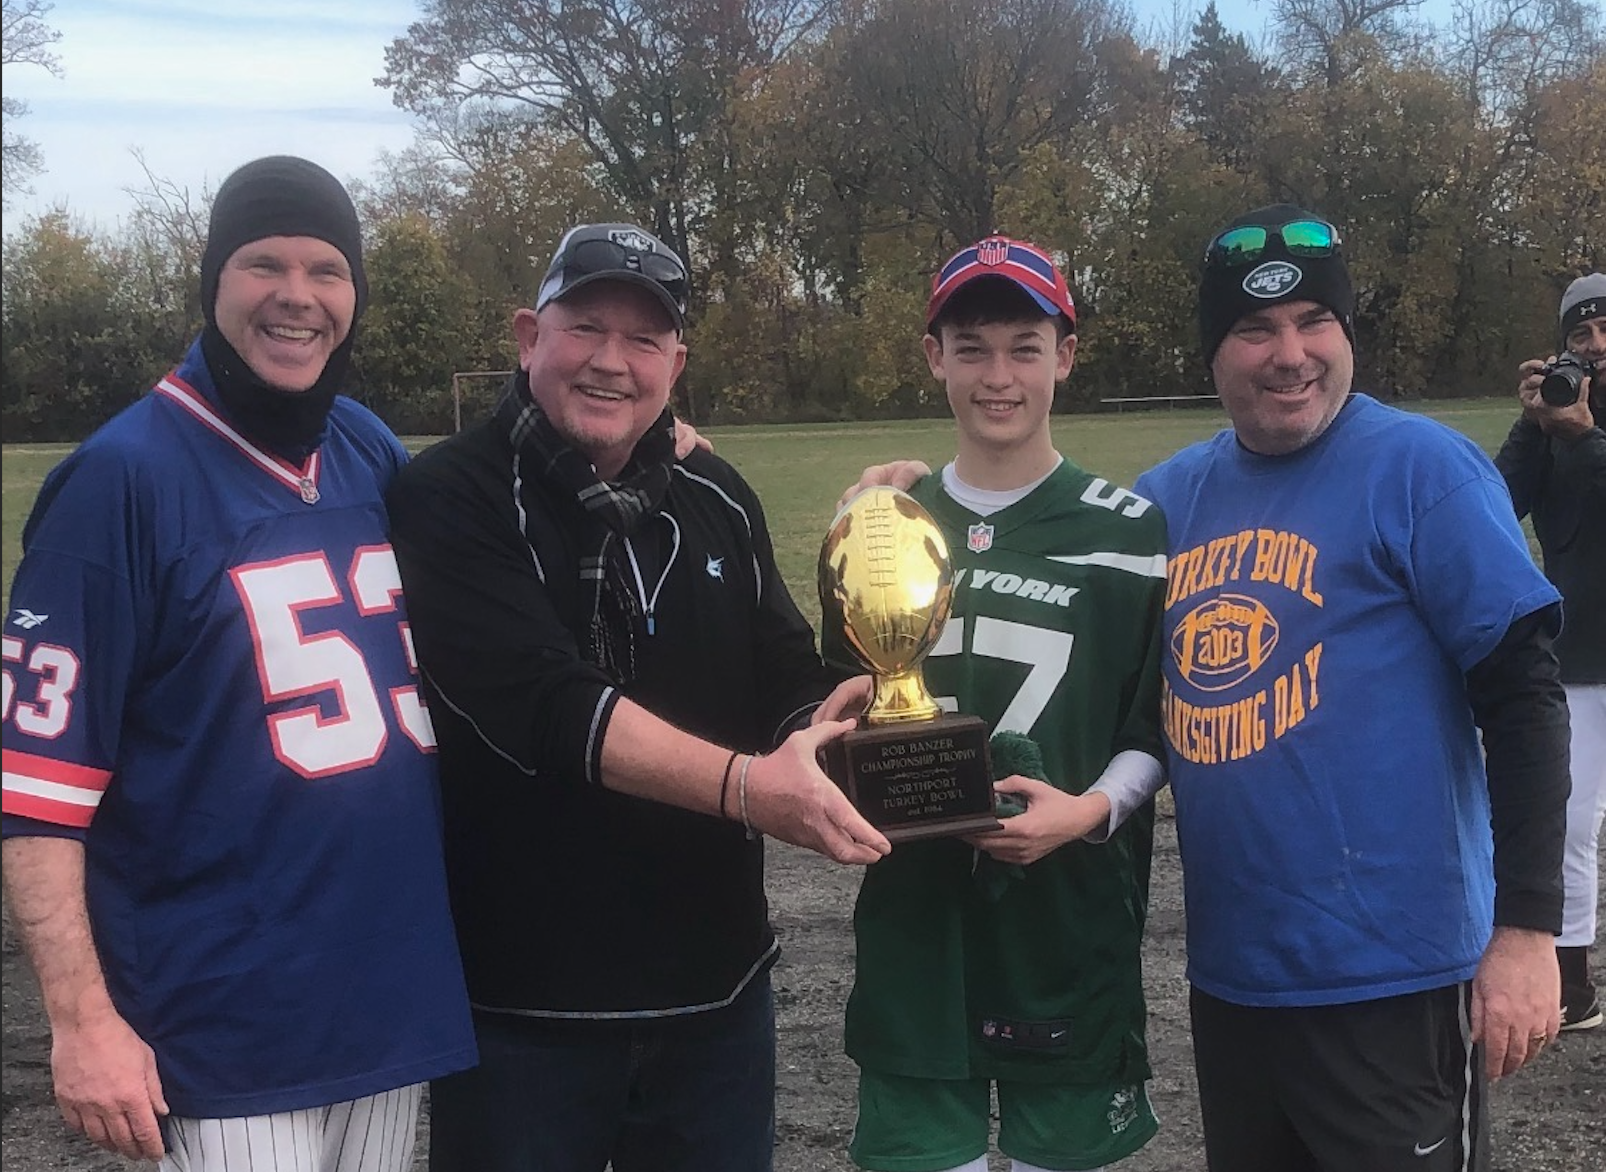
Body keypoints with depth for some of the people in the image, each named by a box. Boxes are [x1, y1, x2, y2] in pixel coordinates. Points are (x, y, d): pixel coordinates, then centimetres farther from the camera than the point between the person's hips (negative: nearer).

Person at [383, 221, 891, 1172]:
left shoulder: (717, 500, 7)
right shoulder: (454, 499, -10)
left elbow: (793, 681, 6)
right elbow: (542, 704, -23)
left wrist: (817, 743, -17)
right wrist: (740, 784, -31)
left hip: (718, 987, 5)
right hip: (520, 1002, -4)